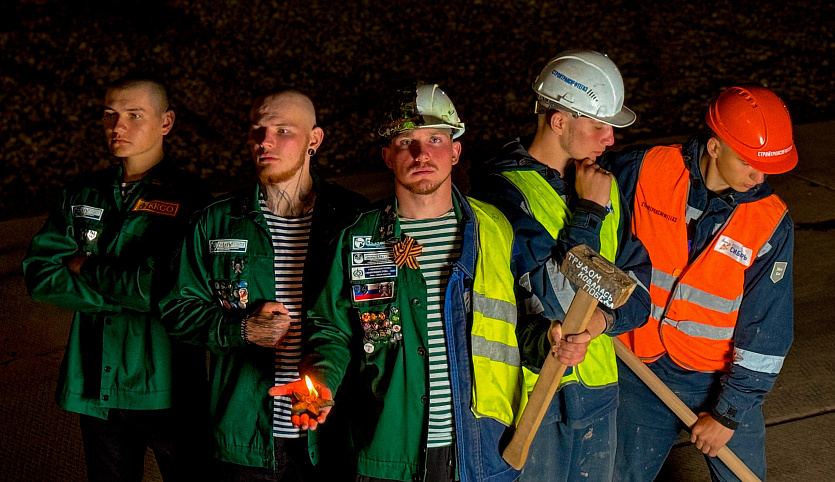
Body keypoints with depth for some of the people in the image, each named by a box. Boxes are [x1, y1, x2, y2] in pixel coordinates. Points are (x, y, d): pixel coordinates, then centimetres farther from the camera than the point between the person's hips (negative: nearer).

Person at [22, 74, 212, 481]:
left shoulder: (187, 199, -9)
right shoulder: (83, 194, 8)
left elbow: (160, 287, -20)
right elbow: (38, 273, -2)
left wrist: (86, 270, -7)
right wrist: (122, 291, -13)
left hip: (165, 387, -4)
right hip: (97, 386, 5)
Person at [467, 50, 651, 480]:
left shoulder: (604, 186, 6)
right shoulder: (504, 190, -17)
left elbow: (638, 282, 4)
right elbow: (558, 297, -25)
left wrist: (604, 319, -16)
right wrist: (590, 211, -19)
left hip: (598, 384, 7)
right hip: (531, 390, -6)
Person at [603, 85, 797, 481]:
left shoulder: (771, 223, -14)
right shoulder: (647, 170, -14)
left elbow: (765, 332, -10)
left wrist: (729, 412, -9)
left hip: (724, 379, -1)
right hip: (641, 372, 1)